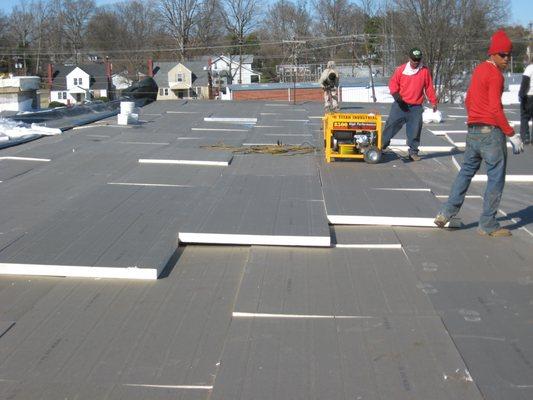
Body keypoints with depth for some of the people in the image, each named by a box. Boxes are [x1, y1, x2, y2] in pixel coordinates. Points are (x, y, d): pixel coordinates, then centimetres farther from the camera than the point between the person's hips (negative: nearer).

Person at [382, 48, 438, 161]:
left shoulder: (425, 71, 5)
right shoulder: (401, 69, 1)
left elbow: (429, 88, 10)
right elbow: (393, 83, 3)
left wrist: (433, 102, 9)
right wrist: (396, 94, -14)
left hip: (416, 108, 1)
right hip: (400, 105, -1)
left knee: (415, 131, 0)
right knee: (391, 125, -1)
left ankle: (413, 152, 9)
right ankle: (381, 145, 9)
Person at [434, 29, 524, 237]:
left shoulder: (479, 70, 14)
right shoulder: (495, 74, -13)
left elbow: (468, 100, 20)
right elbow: (495, 109, -19)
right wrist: (512, 134, -16)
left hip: (472, 130, 9)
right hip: (491, 131, -9)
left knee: (466, 171, 17)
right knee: (496, 177, 0)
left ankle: (446, 212, 12)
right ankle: (488, 225, 4)